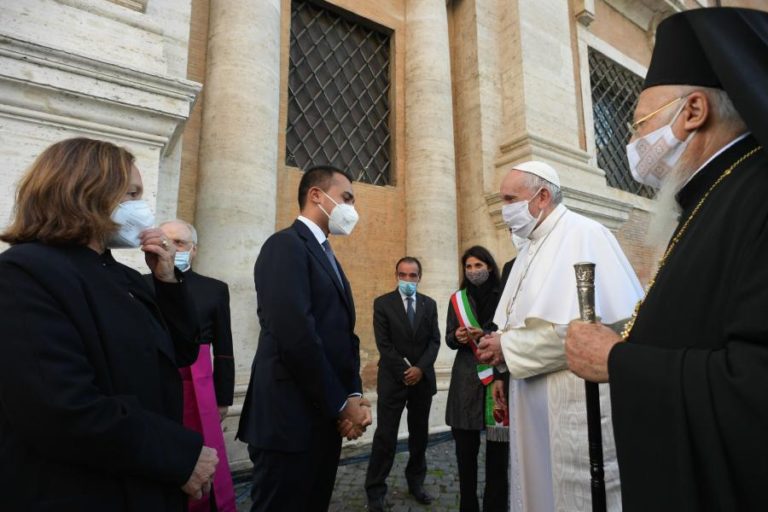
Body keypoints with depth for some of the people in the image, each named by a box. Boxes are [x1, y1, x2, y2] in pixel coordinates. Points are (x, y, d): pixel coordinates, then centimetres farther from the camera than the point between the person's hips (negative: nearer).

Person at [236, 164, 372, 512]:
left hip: (325, 418, 9)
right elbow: (295, 337, -22)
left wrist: (353, 396, -1)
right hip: (292, 418, -9)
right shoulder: (286, 245, -12)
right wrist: (341, 404, -13)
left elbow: (344, 334, 12)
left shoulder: (327, 256, 17)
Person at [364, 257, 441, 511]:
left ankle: (416, 482, 29)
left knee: (420, 434, 13)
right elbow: (383, 344, -8)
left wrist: (420, 368, -10)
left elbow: (434, 341, 3)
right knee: (385, 437, -1)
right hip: (393, 379, -3)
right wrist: (404, 372, -12)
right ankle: (375, 491, 12)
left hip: (423, 379, 4)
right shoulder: (382, 303, -4)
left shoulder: (429, 304, 8)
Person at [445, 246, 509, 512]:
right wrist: (458, 336, -12)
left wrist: (501, 378, -14)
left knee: (497, 449, 0)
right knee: (465, 448, 4)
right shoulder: (457, 299, 10)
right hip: (466, 379, 2)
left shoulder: (503, 296, 2)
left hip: (498, 377, -2)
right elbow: (449, 340, 10)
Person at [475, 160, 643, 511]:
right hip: (535, 403, 9)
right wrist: (500, 345, -1)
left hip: (577, 402, -8)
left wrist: (508, 346, -17)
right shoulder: (530, 248, 14)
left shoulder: (583, 235, -13)